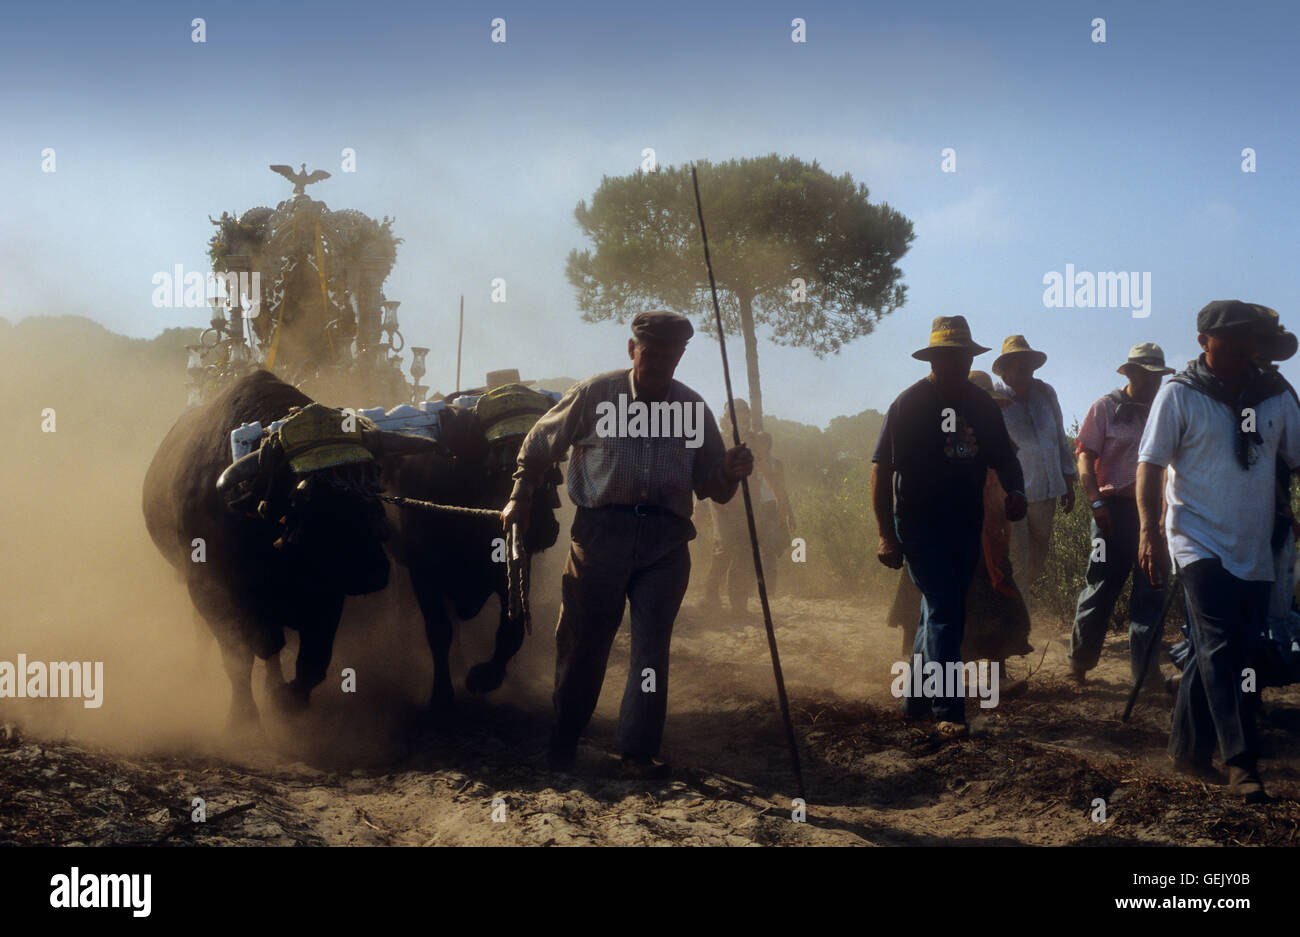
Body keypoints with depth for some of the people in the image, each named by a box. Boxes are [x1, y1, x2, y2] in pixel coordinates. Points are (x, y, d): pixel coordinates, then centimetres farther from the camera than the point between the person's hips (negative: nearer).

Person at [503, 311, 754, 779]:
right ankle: (563, 739, 19)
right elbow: (539, 443, 13)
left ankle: (639, 752, 4)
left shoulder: (693, 407, 8)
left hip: (665, 538, 2)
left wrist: (731, 472, -10)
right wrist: (520, 498, 11)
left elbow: (712, 485, 12)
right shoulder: (595, 394, 1)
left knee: (652, 646, -1)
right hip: (602, 529, -2)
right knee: (584, 637, 3)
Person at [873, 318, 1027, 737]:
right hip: (920, 525, -6)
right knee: (944, 611, -12)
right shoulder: (909, 404, -8)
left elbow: (1003, 458, 17)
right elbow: (881, 469, -9)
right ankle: (947, 709, -9)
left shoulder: (982, 404, 7)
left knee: (944, 612, 12)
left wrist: (1015, 491, -7)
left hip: (966, 526, 6)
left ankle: (916, 696, 26)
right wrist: (887, 535, -15)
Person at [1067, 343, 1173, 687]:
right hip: (1115, 509, -4)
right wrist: (1096, 501, -13)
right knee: (1101, 587, -2)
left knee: (1151, 591, 3)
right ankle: (1079, 662, 11)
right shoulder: (1106, 408, 2)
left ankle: (1145, 668, 9)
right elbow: (1085, 457, -2)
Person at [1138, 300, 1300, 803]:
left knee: (1217, 654, 10)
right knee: (1221, 648, -15)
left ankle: (1189, 747, 23)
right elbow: (1150, 464, -5)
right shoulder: (1179, 394, -3)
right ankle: (1242, 760, -17)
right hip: (1200, 543, -4)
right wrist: (1150, 529, -14)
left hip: (1253, 549, 4)